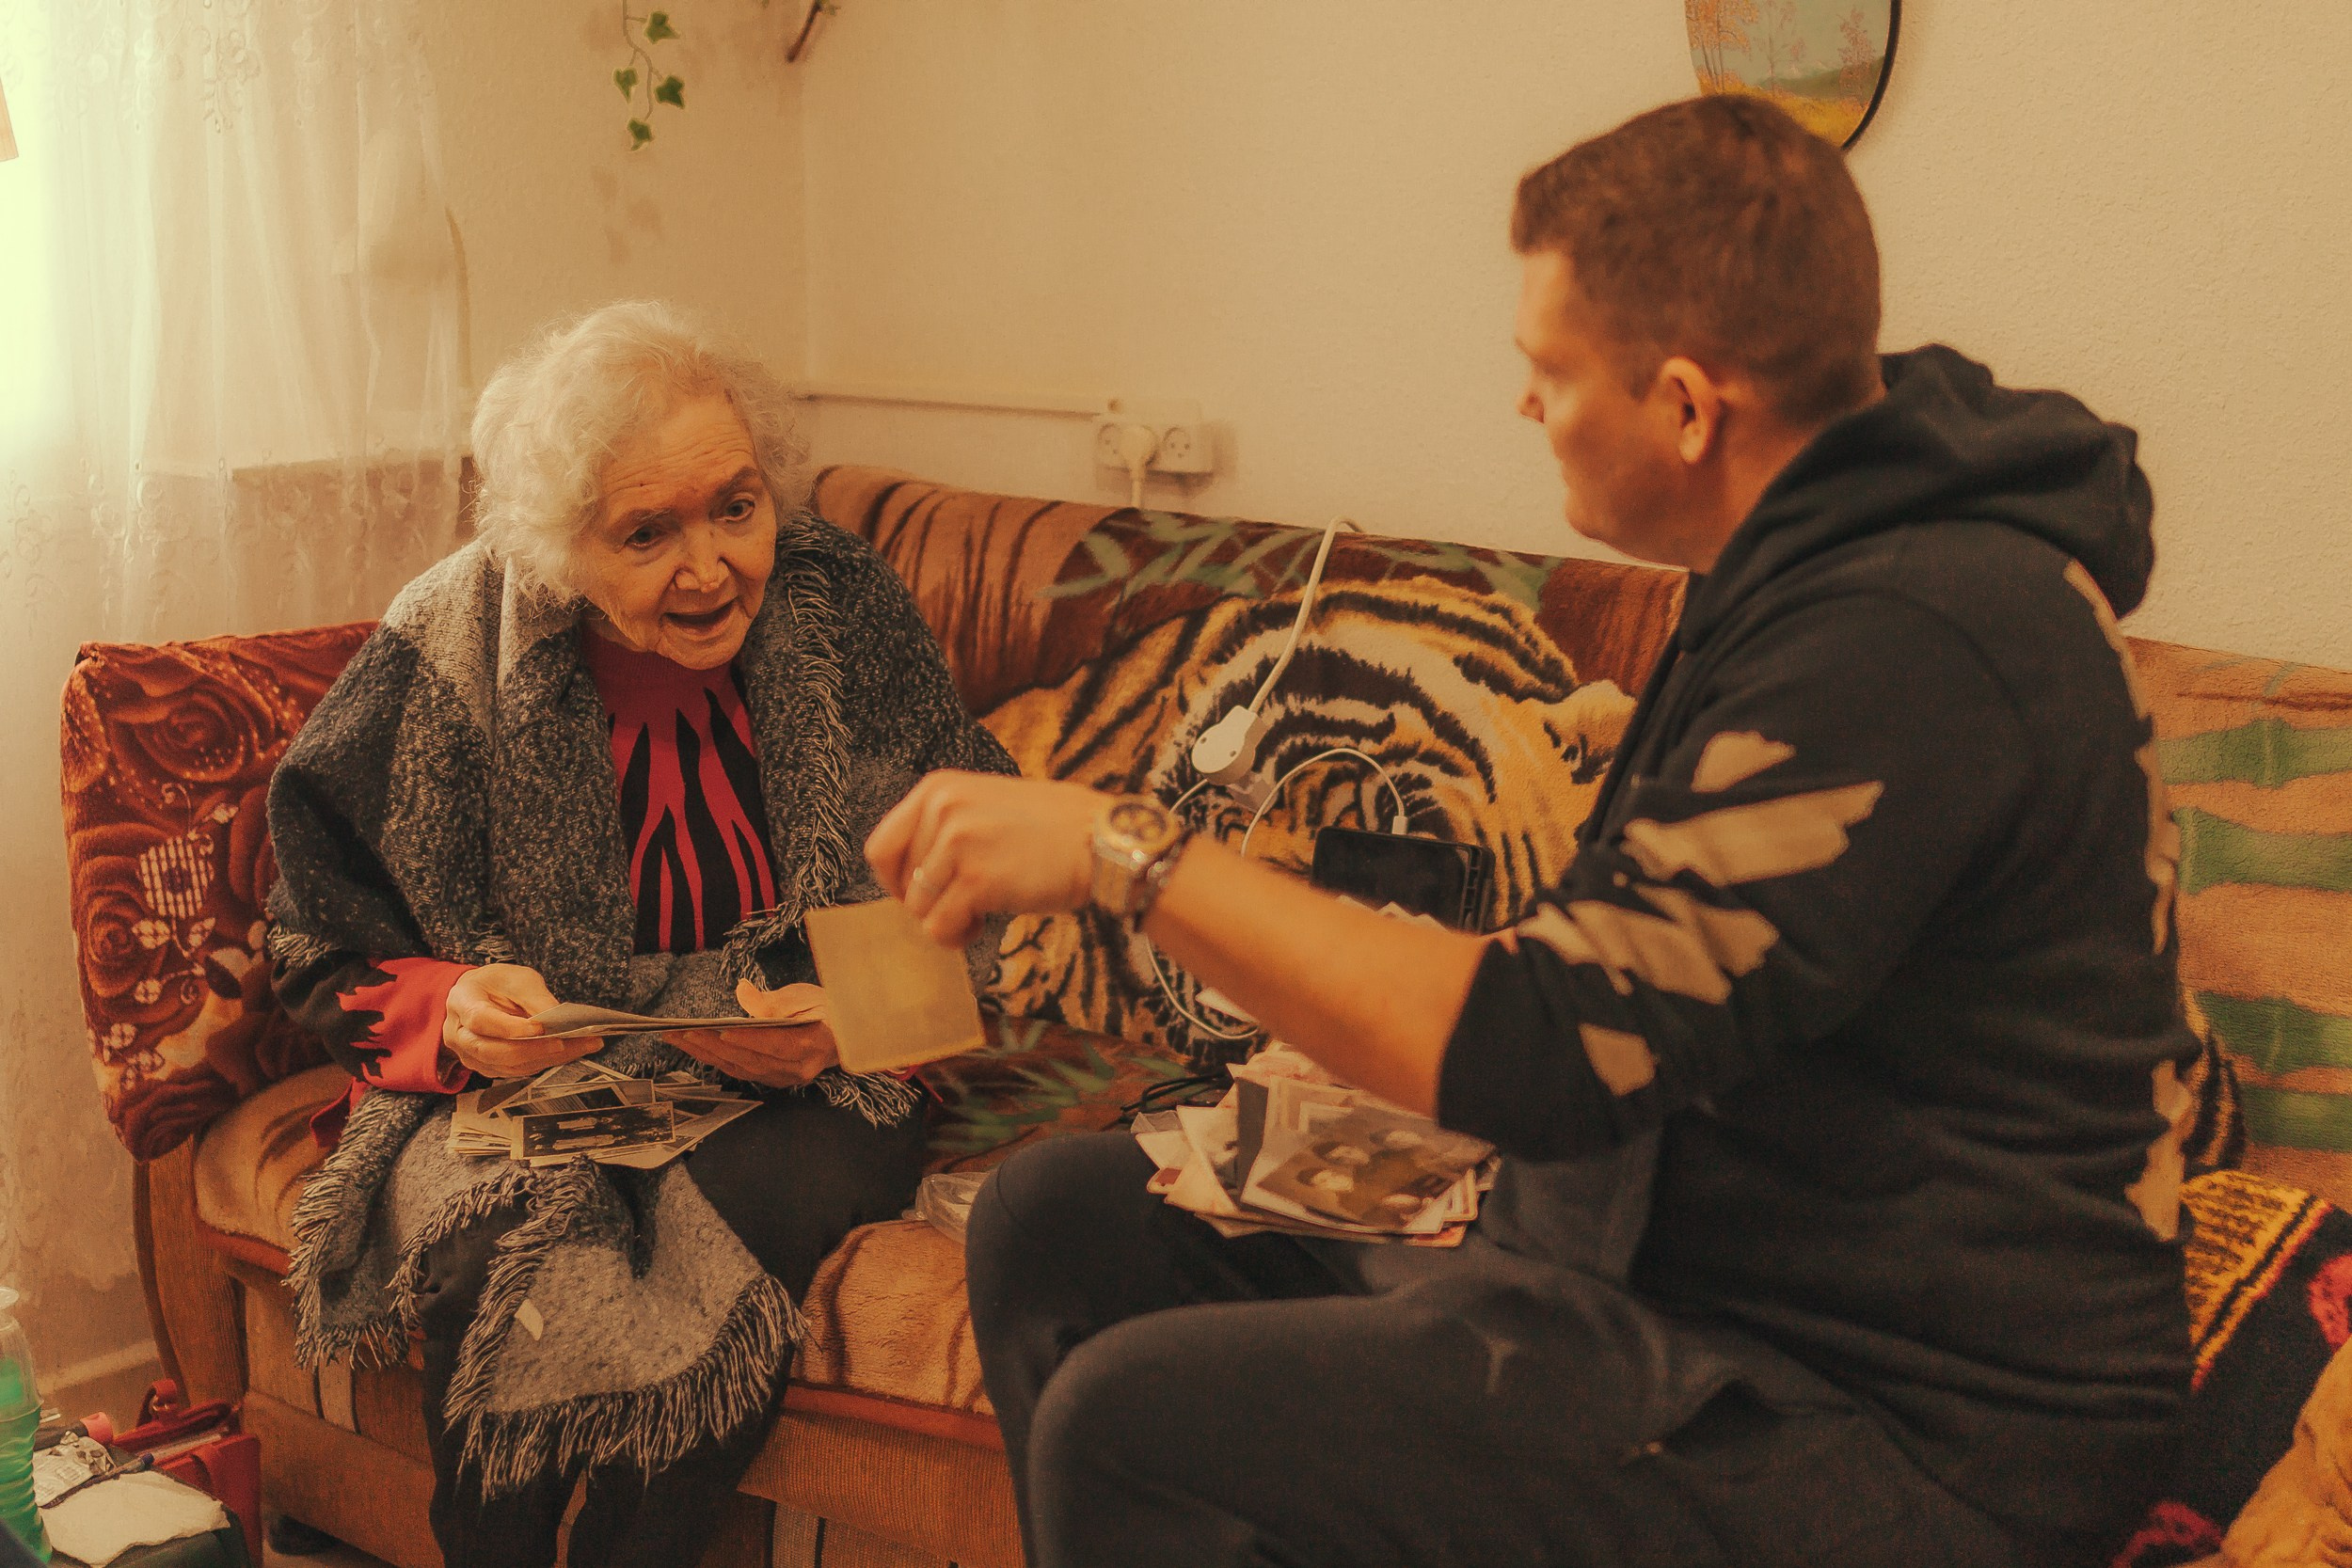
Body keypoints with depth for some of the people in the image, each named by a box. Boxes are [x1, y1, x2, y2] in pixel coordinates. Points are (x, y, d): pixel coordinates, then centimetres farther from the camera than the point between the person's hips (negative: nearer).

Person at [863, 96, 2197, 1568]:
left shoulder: (1916, 638, -24)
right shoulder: (1833, 566, 10)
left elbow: (1551, 1050, -28)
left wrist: (1128, 849, -23)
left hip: (1920, 1443, -10)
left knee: (1134, 1426, -23)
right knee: (1060, 1220, 2)